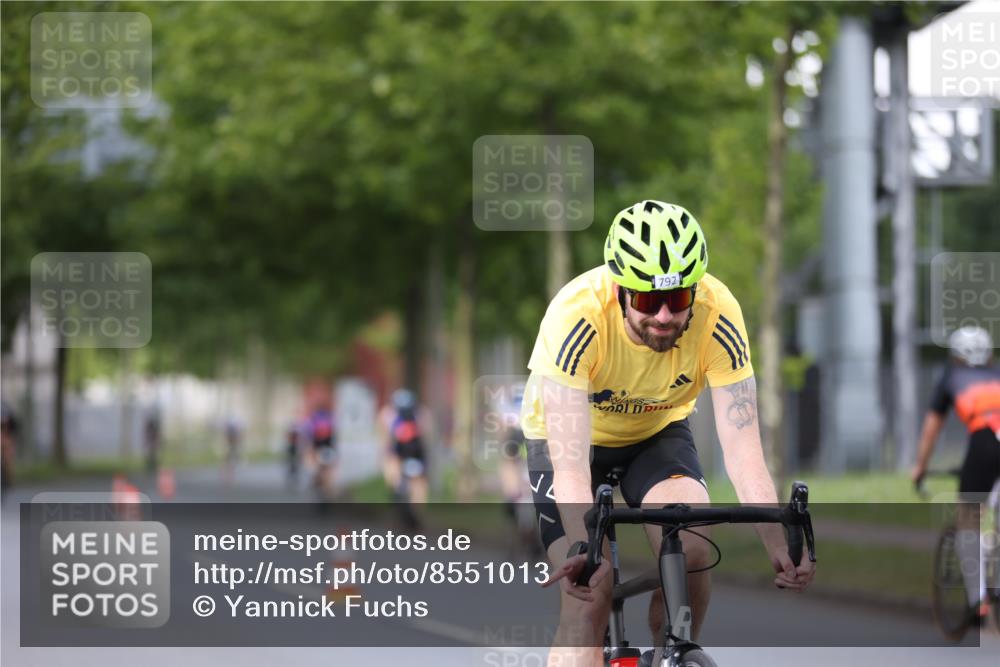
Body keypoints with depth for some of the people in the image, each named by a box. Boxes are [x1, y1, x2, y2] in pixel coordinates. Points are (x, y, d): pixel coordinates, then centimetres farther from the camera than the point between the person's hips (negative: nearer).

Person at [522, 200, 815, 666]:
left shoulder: (717, 315, -30)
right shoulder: (577, 315, -37)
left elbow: (743, 449, -32)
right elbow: (570, 464, -41)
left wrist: (779, 548, -45)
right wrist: (581, 550, -57)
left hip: (658, 433, 2)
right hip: (573, 436, -2)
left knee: (692, 553, -25)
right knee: (588, 597, -19)